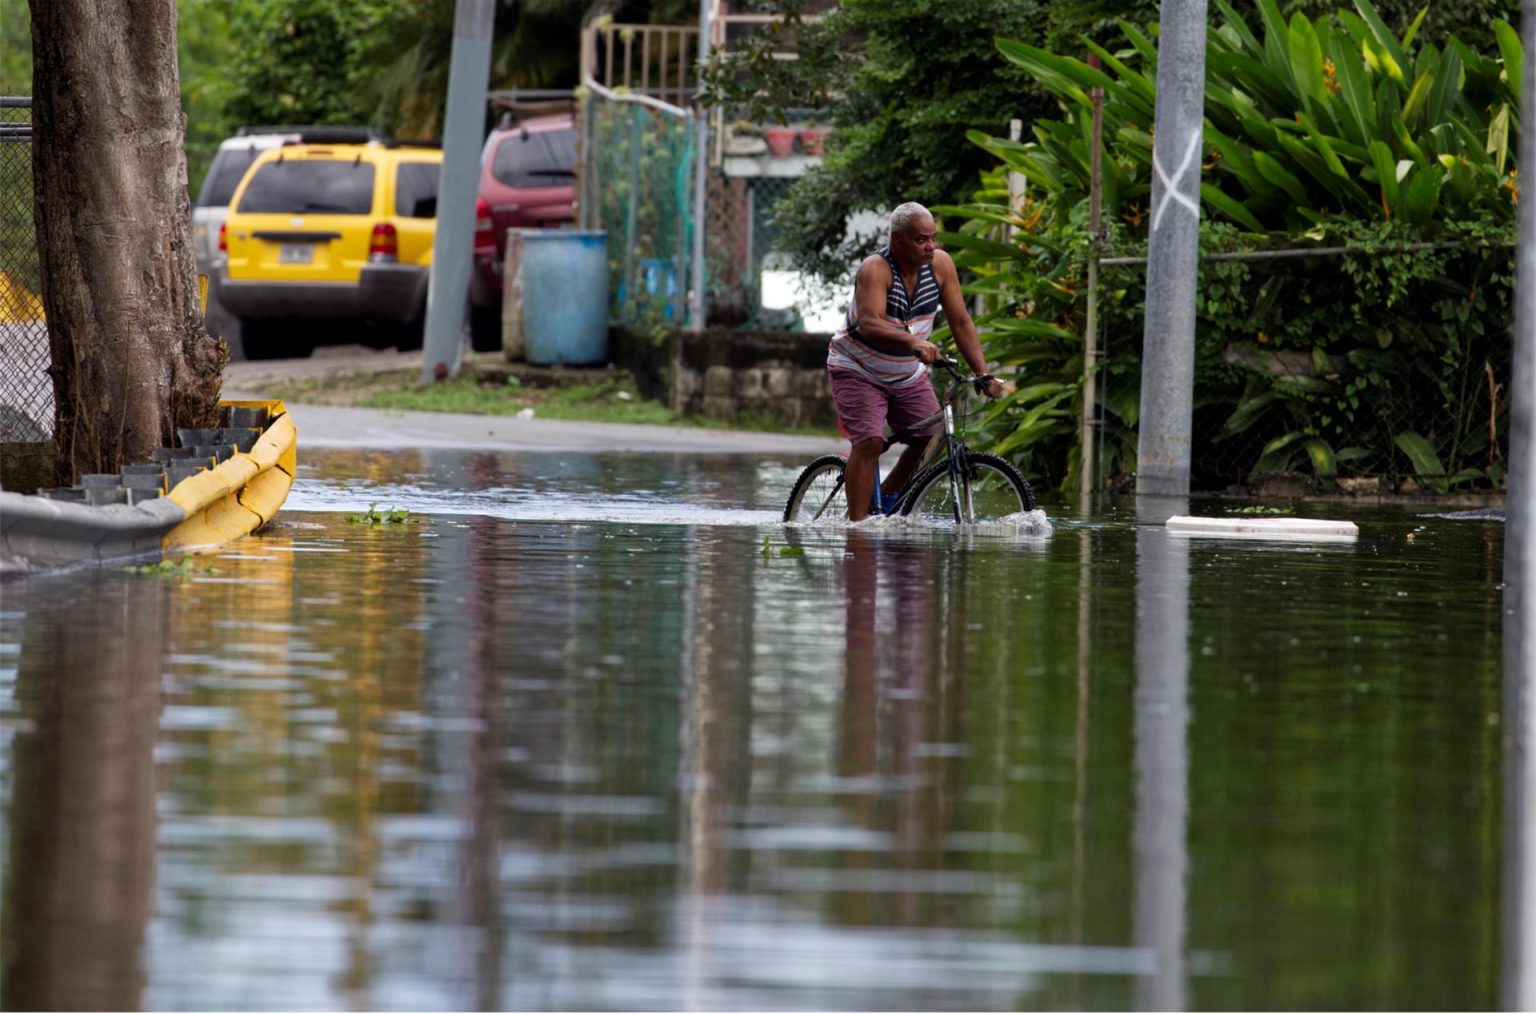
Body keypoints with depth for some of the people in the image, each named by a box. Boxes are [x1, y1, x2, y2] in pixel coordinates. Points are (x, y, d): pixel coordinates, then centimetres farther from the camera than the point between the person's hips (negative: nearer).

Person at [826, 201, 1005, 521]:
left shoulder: (939, 264, -10)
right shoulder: (875, 270, -27)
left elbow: (961, 322, -7)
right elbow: (869, 324, -42)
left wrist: (983, 374, -17)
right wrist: (913, 341, -59)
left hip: (908, 374, 6)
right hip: (858, 371, -6)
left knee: (932, 438, -4)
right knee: (869, 442, -22)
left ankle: (889, 495, 19)